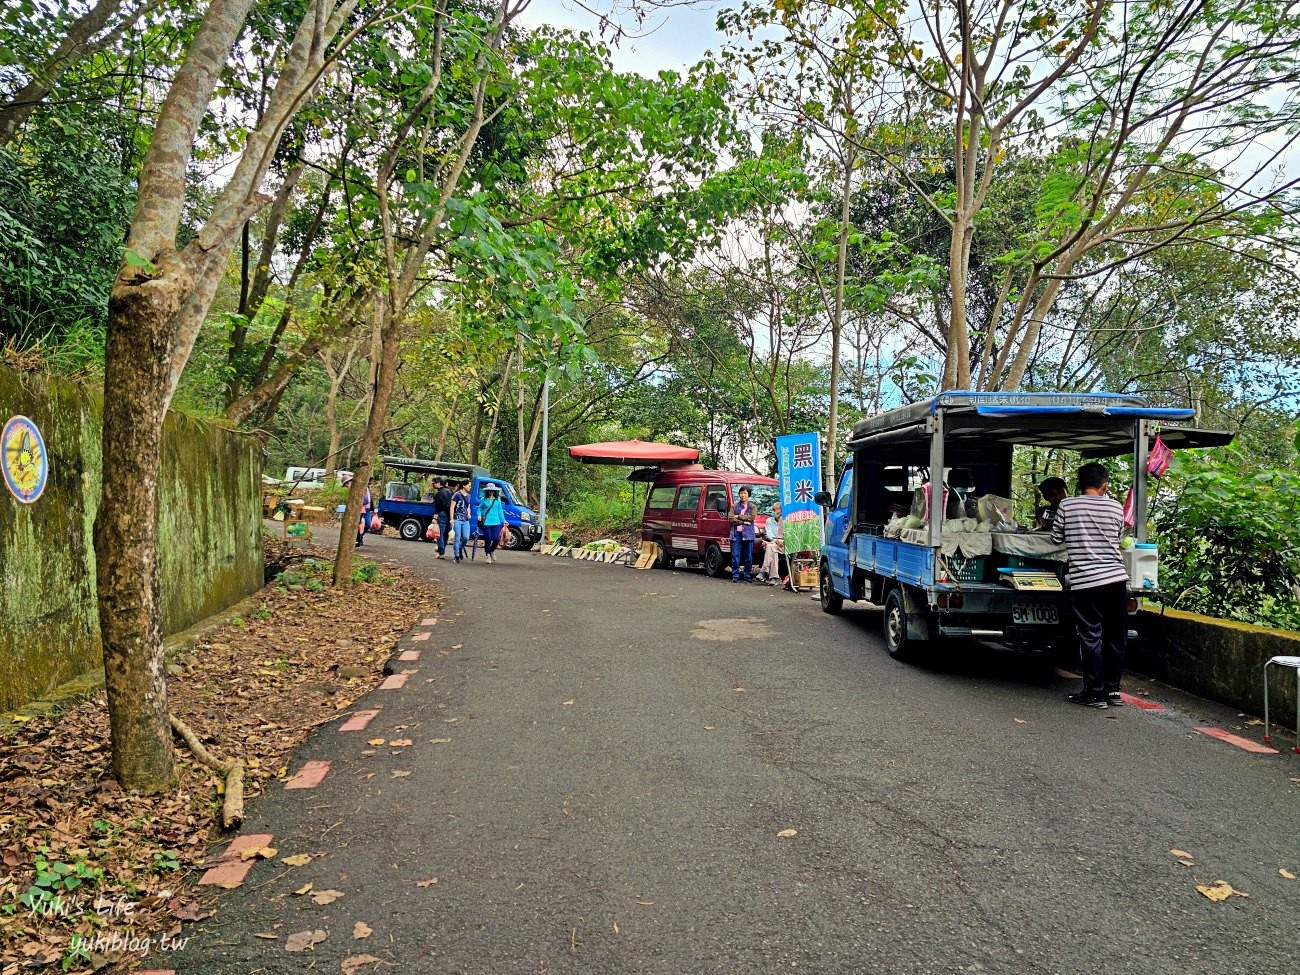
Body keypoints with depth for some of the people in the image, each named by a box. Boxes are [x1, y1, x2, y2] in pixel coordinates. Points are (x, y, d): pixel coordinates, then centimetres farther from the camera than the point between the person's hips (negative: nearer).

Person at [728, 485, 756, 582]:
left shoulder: (752, 507, 11)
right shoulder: (734, 506, 11)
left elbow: (751, 517, -6)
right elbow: (730, 518, -2)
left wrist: (738, 517, -5)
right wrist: (744, 522, -9)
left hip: (748, 534, 0)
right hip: (736, 534, 0)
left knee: (748, 557, 3)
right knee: (735, 556, -3)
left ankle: (748, 576, 10)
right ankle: (735, 576, 2)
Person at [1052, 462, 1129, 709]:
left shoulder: (1066, 506, -3)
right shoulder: (1116, 507, 4)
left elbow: (1056, 538, 8)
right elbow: (1118, 539, 16)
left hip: (1085, 581, -3)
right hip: (1116, 578, 3)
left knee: (1091, 638, 3)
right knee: (1115, 637, 12)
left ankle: (1095, 693, 6)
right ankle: (1112, 690, 20)